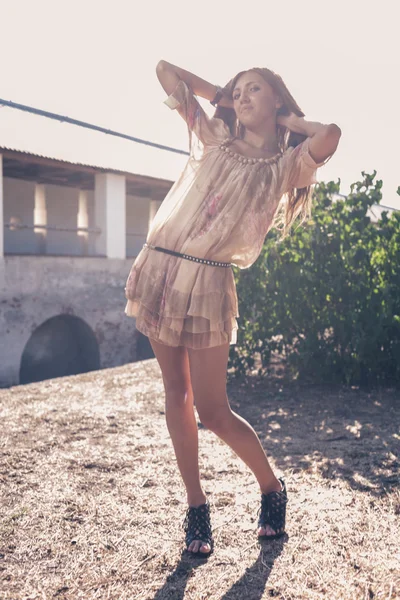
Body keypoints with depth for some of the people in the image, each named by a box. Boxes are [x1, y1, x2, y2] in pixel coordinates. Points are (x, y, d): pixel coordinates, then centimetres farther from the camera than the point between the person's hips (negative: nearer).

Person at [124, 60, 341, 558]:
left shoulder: (287, 163, 5)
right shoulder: (214, 139, 14)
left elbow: (331, 134, -18)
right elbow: (165, 71, 18)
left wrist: (287, 119, 1)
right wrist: (220, 96, 19)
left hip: (206, 280, -4)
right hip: (159, 268, 5)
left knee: (212, 411, -4)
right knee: (176, 395, 6)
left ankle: (272, 487, 22)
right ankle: (196, 506, 19)